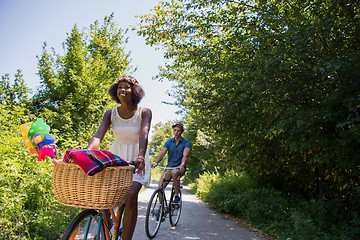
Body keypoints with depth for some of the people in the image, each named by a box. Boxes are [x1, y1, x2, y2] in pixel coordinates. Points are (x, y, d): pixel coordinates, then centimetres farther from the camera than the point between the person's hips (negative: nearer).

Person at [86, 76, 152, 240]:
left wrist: (140, 156, -43)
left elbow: (144, 134, -25)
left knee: (131, 196, -20)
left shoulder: (144, 113, -9)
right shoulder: (110, 114, -3)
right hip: (116, 157, 3)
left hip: (136, 160, -2)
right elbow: (98, 135, -16)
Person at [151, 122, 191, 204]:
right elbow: (162, 153, -8)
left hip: (180, 168, -3)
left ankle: (177, 196, -21)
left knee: (174, 172, -38)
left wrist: (182, 165, -41)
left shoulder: (186, 143, -4)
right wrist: (155, 163, -29)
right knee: (160, 187, -14)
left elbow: (185, 156, -20)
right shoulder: (168, 142, 5)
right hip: (169, 167, 3)